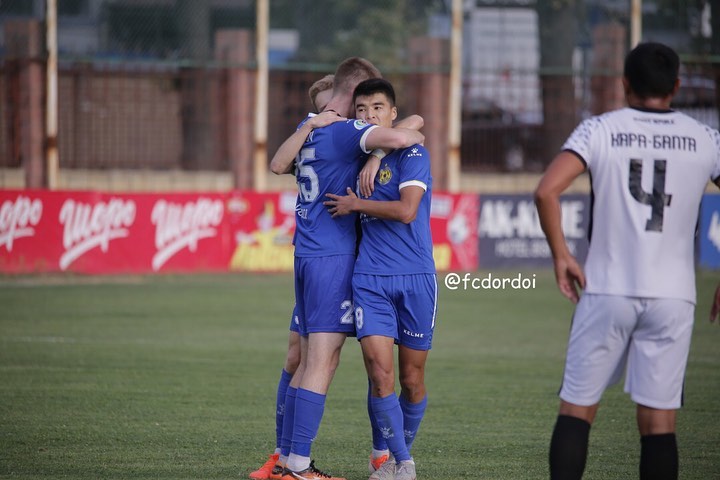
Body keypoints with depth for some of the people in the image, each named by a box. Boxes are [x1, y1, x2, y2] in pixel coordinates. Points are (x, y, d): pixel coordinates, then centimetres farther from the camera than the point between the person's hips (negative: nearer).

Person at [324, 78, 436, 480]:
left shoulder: (412, 153, -5)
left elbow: (406, 210, -17)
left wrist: (355, 204, -8)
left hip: (415, 279, -3)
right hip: (370, 277, 3)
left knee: (412, 380, 5)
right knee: (380, 373, -12)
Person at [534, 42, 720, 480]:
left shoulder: (600, 130, -1)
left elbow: (547, 191, -13)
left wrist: (561, 255, -2)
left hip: (607, 291, -1)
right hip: (673, 296, 1)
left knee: (576, 409, 7)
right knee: (658, 423, 2)